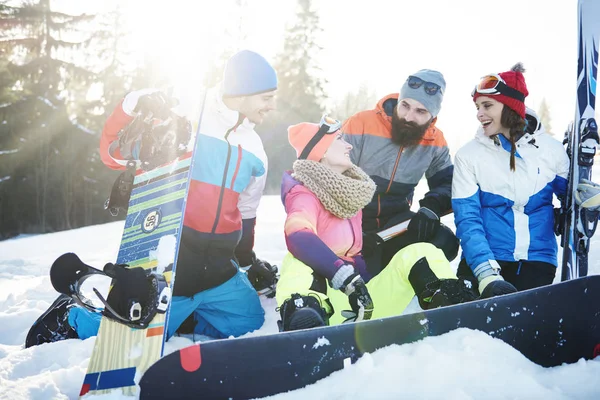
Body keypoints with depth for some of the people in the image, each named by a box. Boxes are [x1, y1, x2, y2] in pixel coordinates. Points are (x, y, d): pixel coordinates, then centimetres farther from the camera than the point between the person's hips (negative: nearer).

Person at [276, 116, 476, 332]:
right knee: (298, 262, -32)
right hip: (328, 305, -7)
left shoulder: (350, 192, 18)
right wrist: (344, 276, -41)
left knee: (421, 253, -1)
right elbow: (298, 238, -28)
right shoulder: (304, 194, -6)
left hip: (367, 306, 7)